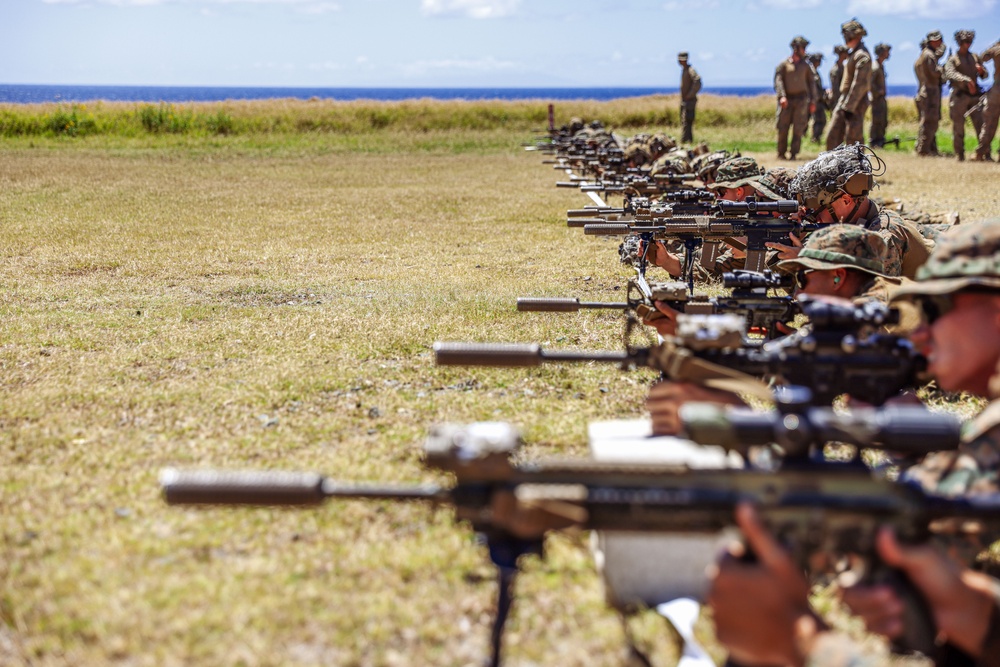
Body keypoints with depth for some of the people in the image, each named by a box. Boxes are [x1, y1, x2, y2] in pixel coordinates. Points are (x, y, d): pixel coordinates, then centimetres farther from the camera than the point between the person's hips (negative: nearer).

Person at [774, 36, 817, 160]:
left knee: (798, 128, -4)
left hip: (801, 100, 2)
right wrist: (782, 96, -20)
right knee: (783, 128, -1)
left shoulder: (805, 66, 14)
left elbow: (811, 83, 16)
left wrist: (813, 101, 10)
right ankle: (781, 153, 9)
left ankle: (794, 153, -1)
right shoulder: (784, 64, 4)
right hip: (787, 100, -2)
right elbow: (778, 81, -5)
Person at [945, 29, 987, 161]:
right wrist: (967, 80, -33)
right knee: (958, 128, 0)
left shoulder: (975, 57, 16)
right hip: (959, 96, -4)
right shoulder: (953, 59, 0)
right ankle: (959, 156, 8)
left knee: (981, 125, -4)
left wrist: (981, 70, -6)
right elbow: (950, 74, -20)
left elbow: (984, 75, 19)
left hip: (974, 96, 4)